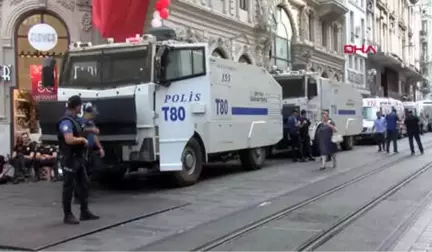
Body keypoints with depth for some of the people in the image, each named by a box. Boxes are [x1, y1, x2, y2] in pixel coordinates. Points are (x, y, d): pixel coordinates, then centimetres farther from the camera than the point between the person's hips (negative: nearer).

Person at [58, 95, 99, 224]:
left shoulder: (74, 120, 12)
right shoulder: (66, 121, -19)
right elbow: (69, 140, -32)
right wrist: (83, 139, -16)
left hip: (78, 158, 10)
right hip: (70, 159, -10)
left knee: (83, 184, 13)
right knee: (68, 187, -1)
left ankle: (84, 212, 21)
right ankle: (68, 215, 7)